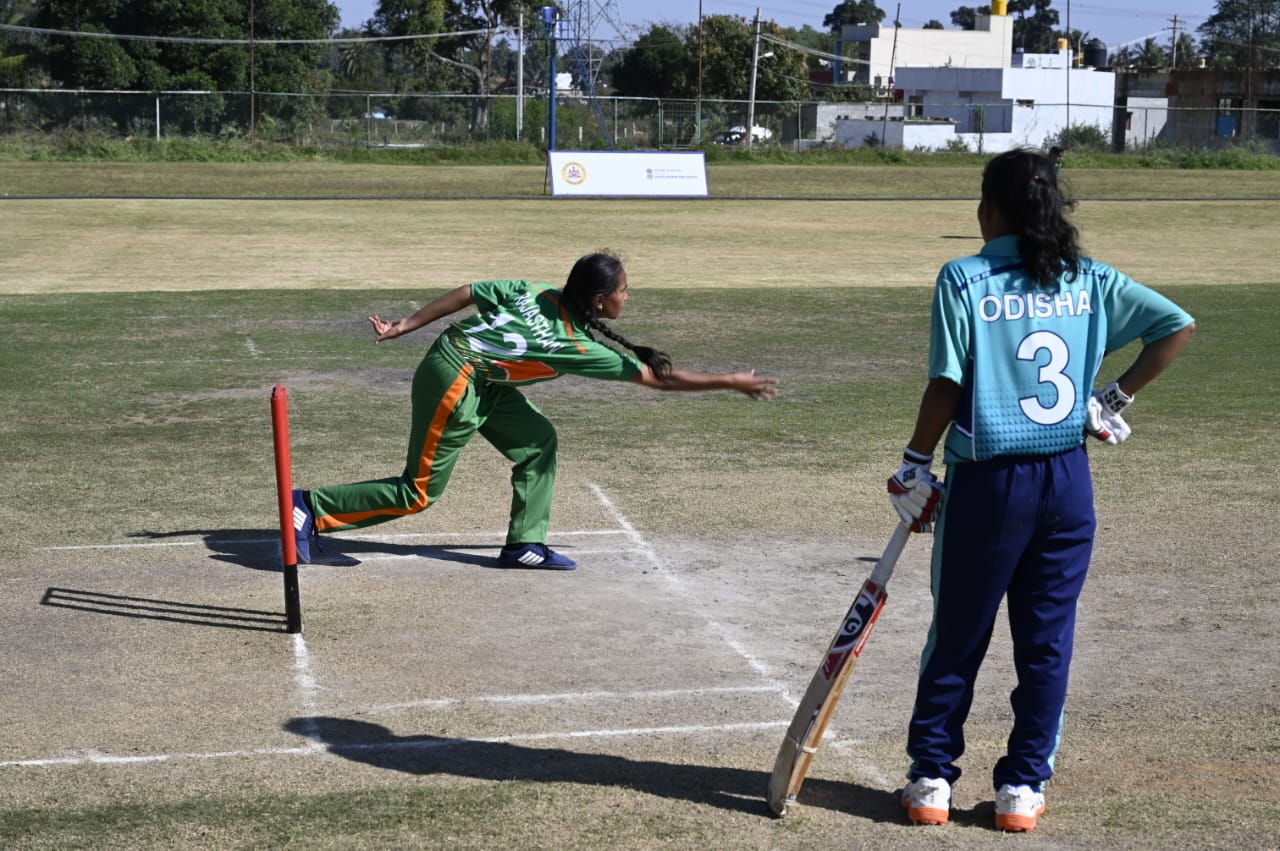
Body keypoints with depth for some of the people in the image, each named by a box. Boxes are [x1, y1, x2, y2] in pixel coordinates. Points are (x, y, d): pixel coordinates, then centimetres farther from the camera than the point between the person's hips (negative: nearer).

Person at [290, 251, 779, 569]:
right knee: (418, 493, 2)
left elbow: (465, 293, 2)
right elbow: (658, 377, -9)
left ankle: (525, 545, 15)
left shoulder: (535, 293, 2)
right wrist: (733, 382, -3)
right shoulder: (580, 347, -14)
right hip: (453, 382, -9)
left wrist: (403, 327, 8)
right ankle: (312, 509, 7)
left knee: (537, 440, 10)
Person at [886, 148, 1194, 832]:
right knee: (1048, 639, 11)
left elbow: (945, 385, -12)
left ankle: (931, 778, 17)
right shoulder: (1089, 280, 4)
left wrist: (914, 464, -1)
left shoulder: (963, 279, -8)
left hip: (986, 481, -3)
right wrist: (1115, 398, 7)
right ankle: (1024, 787, 16)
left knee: (957, 636, 10)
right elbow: (1177, 325, 3)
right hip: (1068, 481, 3)